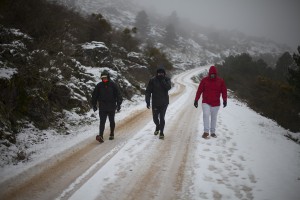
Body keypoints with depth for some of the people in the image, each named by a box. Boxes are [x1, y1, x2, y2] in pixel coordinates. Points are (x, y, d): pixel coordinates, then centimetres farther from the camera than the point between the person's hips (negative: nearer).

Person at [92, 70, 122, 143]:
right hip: (102, 107, 0)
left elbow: (118, 95, -2)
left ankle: (112, 134, 29)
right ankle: (100, 136, -18)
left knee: (112, 121, 14)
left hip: (111, 107, 0)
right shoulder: (99, 86, 0)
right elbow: (94, 95, 7)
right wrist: (94, 105, 7)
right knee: (102, 122, -9)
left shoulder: (113, 85, -4)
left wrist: (118, 104, -6)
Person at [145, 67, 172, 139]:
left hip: (164, 103, -1)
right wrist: (148, 101, -8)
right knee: (155, 117, 9)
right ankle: (157, 127, 41)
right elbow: (148, 91, -3)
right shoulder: (152, 80, -5)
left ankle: (161, 132, 4)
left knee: (162, 117, -7)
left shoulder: (167, 79, -1)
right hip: (155, 103, 1)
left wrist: (162, 80, -22)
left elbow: (168, 87, -19)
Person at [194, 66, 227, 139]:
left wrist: (225, 100, -7)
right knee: (206, 115, -17)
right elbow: (199, 90, -3)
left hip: (216, 103, 2)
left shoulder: (220, 81, 0)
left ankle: (213, 132, 21)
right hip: (206, 102, -2)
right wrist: (196, 100, -5)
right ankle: (206, 131, -14)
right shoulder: (204, 80, -3)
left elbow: (224, 91, 3)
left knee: (214, 117, 10)